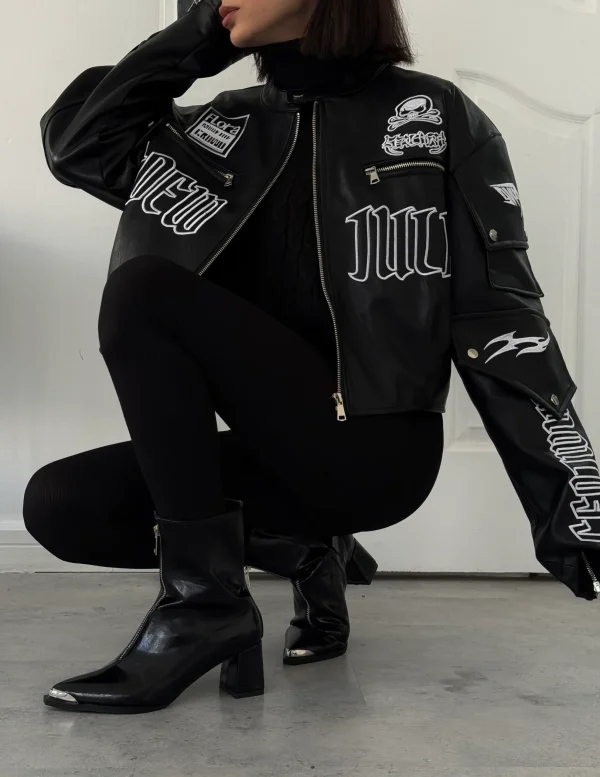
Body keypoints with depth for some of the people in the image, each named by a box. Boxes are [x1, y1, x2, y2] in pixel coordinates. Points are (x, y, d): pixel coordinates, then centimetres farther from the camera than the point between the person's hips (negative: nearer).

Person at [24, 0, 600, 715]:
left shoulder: (436, 118, -1)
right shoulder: (231, 127, 13)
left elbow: (500, 320, -6)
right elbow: (75, 143, 8)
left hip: (376, 447, -5)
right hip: (278, 448, 6)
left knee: (143, 291, -19)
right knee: (58, 504, -10)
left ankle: (202, 600, -13)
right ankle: (304, 546, 5)